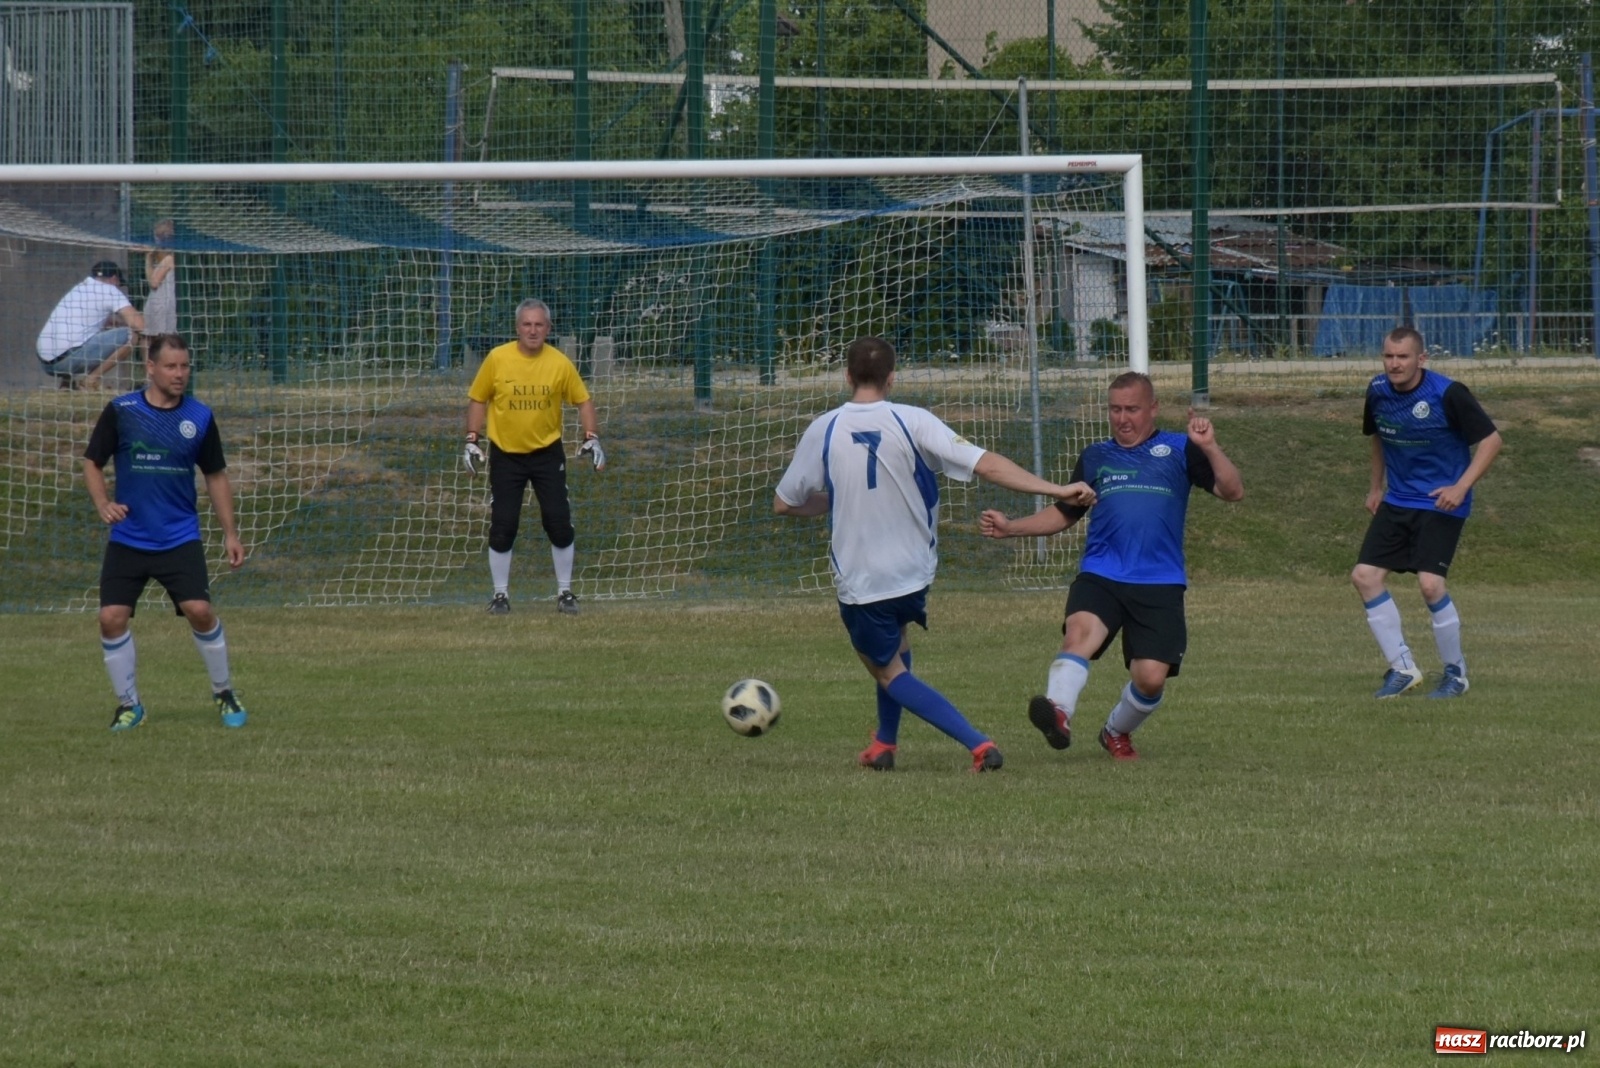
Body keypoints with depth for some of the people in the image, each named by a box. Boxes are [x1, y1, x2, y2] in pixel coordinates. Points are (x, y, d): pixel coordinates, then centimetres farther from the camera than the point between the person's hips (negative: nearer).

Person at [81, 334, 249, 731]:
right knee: (112, 618, -8)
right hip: (127, 540, 0)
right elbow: (92, 463, 4)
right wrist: (103, 505, -14)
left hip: (180, 539, 0)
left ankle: (224, 693, 7)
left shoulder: (200, 417, 0)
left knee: (199, 610, -15)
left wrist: (230, 533, 8)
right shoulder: (120, 411, -4)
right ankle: (128, 705, 10)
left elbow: (216, 476, 10)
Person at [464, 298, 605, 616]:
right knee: (502, 527, -2)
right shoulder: (497, 359, -8)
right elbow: (478, 399, 3)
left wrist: (591, 437, -6)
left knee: (559, 523, -2)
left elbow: (583, 400, 5)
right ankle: (500, 595, 11)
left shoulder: (559, 363, -7)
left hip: (547, 454, 0)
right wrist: (472, 440, -3)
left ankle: (565, 593, 12)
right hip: (505, 455, 0)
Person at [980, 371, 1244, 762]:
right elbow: (1064, 513, 25)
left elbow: (1233, 492, 0)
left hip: (1159, 584, -1)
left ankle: (1117, 732, 22)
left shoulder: (1179, 450, 8)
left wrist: (1210, 449, -15)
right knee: (1080, 630, -31)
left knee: (1151, 678, -8)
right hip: (1100, 576, 1)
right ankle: (1058, 712, -48)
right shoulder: (1095, 458, 18)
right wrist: (1010, 527, 13)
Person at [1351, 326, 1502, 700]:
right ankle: (1403, 668, 7)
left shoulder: (1448, 394, -18)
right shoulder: (1378, 391, 0)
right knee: (1365, 576, -5)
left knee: (1430, 584, -19)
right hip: (1397, 501, 6)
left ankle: (1456, 672, 3)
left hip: (1440, 502, -6)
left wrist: (1461, 487, -21)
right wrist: (1376, 486, 21)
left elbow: (1491, 440, -12)